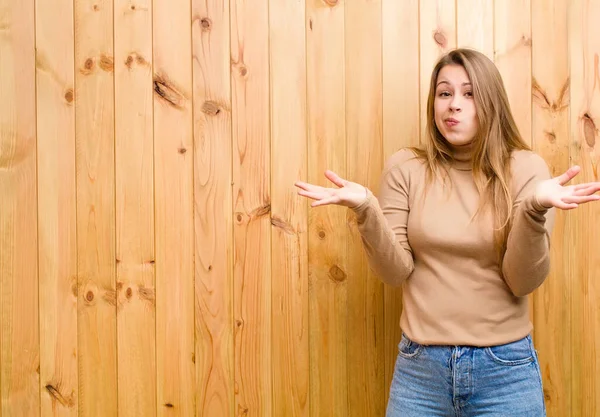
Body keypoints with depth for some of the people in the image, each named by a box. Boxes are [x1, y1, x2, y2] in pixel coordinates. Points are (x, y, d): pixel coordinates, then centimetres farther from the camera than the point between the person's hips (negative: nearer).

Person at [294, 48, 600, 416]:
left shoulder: (525, 168, -4)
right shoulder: (405, 168, -1)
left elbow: (525, 281, -10)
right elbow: (396, 271, -6)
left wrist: (534, 210, -26)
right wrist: (365, 209, -20)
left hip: (505, 368, 0)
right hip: (420, 365, 1)